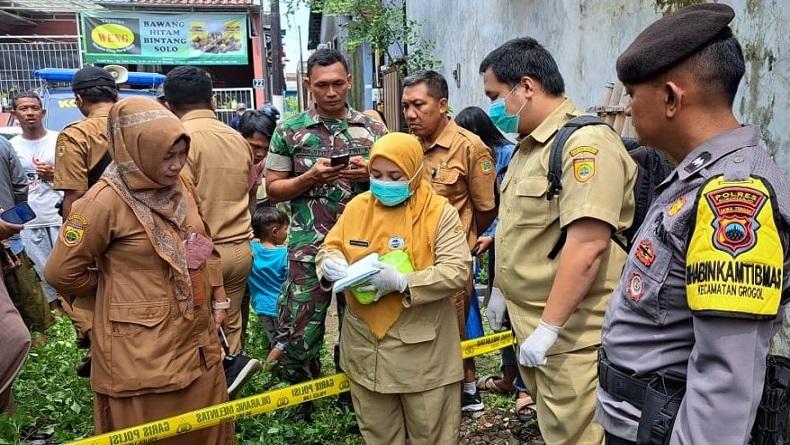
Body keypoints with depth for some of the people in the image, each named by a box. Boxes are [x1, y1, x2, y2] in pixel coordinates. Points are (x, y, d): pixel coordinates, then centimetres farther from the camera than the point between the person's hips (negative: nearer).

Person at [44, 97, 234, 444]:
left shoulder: (181, 186, 2)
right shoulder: (106, 201, -19)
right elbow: (62, 272, -11)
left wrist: (217, 297, 12)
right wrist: (116, 286, 1)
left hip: (196, 336, 6)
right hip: (143, 348, -6)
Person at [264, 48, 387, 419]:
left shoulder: (373, 129, 6)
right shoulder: (290, 130, 2)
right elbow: (273, 190, 3)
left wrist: (371, 174, -11)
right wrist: (311, 177, -14)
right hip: (309, 249, -1)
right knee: (300, 335, 4)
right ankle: (302, 404, 28)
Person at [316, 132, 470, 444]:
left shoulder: (440, 212, -9)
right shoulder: (357, 207, 3)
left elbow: (457, 271, -16)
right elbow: (330, 247, 11)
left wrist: (402, 283, -26)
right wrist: (330, 265, -14)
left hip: (422, 347, -4)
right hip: (365, 344, 4)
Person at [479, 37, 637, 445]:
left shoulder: (585, 143, -20)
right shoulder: (530, 146, 12)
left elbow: (586, 245, -27)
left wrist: (548, 328, -25)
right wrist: (502, 289, 22)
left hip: (570, 332, -9)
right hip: (533, 323, 9)